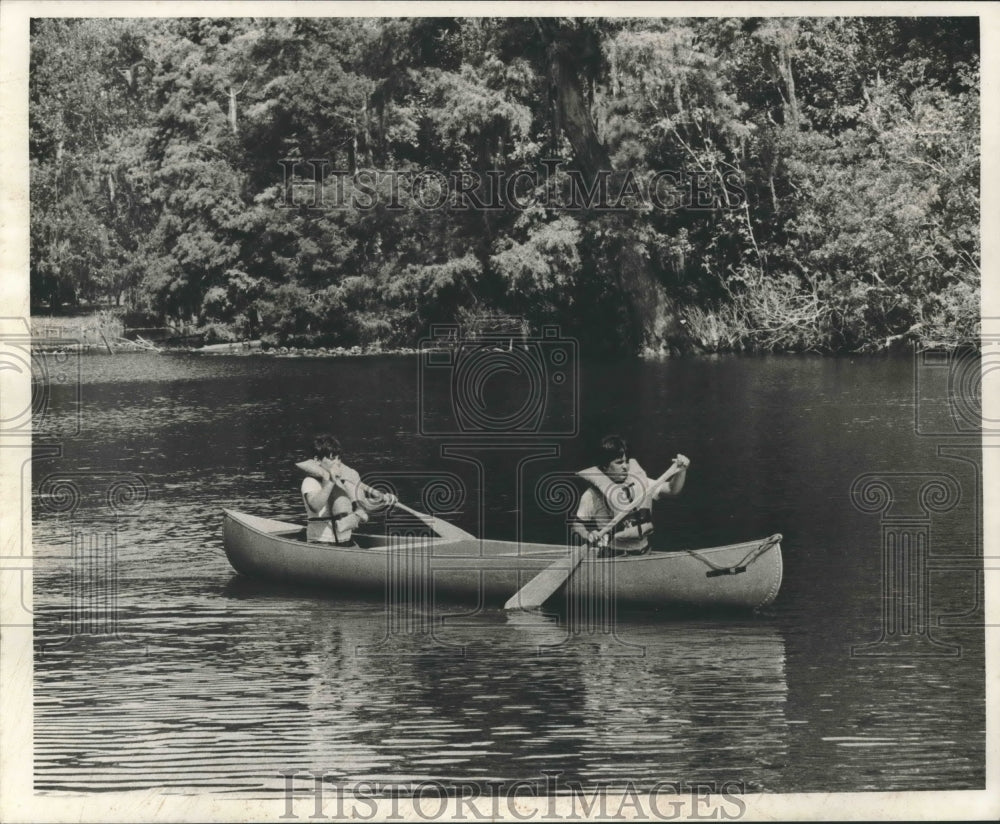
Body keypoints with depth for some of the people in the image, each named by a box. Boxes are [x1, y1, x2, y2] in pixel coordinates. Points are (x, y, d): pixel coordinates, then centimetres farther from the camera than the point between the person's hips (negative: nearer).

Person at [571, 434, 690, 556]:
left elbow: (672, 489, 8)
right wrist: (588, 535, -22)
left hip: (643, 554, 4)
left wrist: (682, 470, -10)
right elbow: (578, 525, 0)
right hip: (611, 558, -4)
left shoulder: (640, 483, 7)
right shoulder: (593, 495, -5)